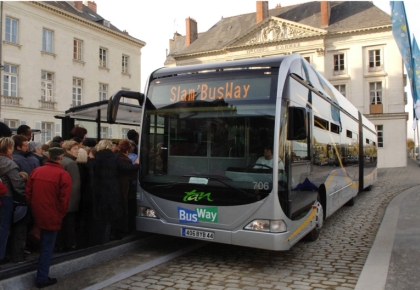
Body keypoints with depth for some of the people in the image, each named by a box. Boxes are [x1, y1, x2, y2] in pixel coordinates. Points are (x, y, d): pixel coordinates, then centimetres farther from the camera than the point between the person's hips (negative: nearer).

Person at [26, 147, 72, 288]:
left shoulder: (36, 171, -1)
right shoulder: (64, 175, -16)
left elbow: (28, 193, 5)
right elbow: (64, 200, -14)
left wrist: (34, 208, 18)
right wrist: (61, 215, 3)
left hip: (38, 215, 6)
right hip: (52, 217, -5)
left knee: (43, 244, 26)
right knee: (47, 248, 6)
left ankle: (42, 276, 41)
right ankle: (42, 279, 15)